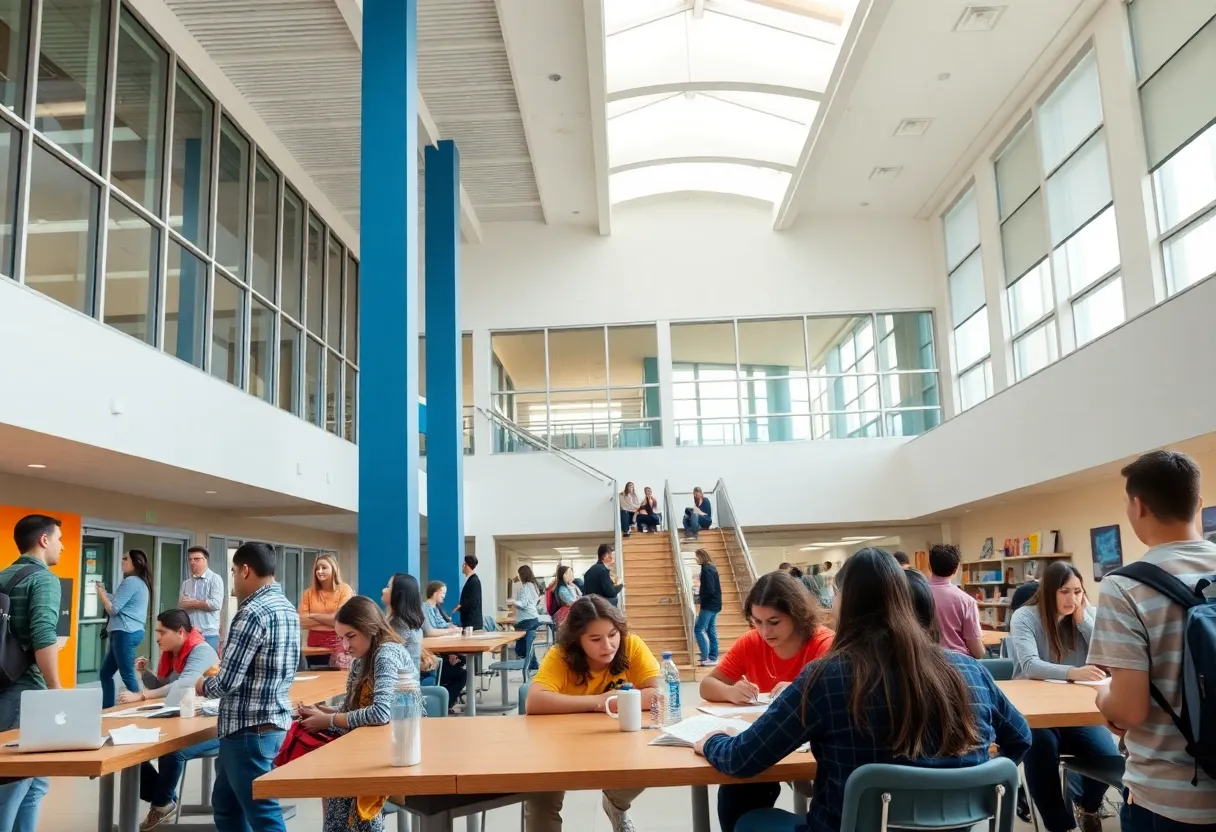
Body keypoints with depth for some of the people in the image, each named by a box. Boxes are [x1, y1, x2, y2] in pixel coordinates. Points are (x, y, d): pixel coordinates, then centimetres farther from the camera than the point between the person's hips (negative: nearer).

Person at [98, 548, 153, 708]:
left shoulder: (131, 581, -13)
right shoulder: (141, 582, 18)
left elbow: (113, 609, -13)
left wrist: (101, 593, 0)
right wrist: (104, 593, 12)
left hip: (125, 633, -11)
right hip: (129, 632, 11)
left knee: (128, 676, -7)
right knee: (106, 673, 16)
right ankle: (108, 709, 20)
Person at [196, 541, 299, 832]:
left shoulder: (253, 612, -19)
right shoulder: (287, 608, 10)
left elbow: (227, 682, -19)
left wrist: (203, 686, 0)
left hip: (250, 728, -10)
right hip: (273, 719, 10)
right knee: (225, 803, 22)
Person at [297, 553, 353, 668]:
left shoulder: (345, 590, -2)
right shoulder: (309, 593, 7)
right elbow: (301, 622, -2)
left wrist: (313, 615, -3)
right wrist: (329, 619, -10)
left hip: (338, 646, -3)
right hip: (314, 646, 3)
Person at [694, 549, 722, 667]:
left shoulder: (706, 569, -16)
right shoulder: (712, 567, 13)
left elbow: (709, 590, -21)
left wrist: (700, 600, -9)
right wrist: (702, 598, 13)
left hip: (709, 605, -10)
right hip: (715, 604, 10)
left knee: (698, 629, -7)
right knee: (711, 630, 12)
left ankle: (706, 657, -11)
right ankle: (713, 657, 14)